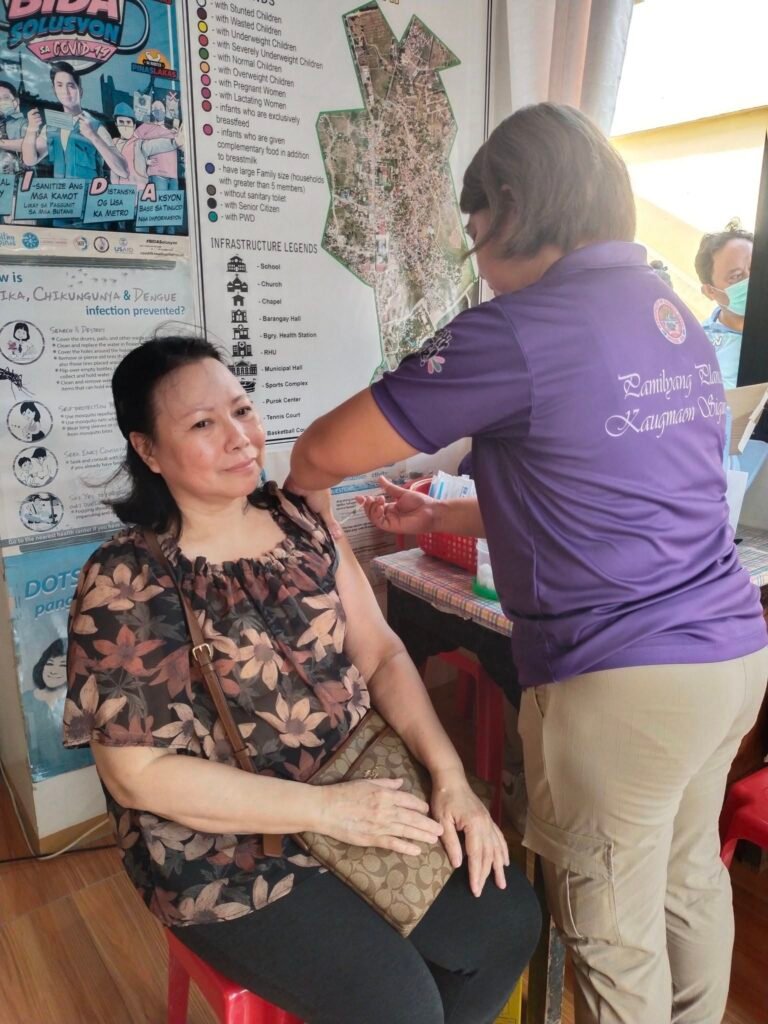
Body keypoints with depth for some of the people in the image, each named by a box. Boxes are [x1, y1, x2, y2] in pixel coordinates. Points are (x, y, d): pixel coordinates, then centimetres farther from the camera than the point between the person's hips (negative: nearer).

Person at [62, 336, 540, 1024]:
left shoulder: (303, 522, 0)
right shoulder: (123, 585, -14)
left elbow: (381, 656, 0)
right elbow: (139, 773, -16)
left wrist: (450, 775, -13)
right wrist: (325, 807, -20)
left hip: (361, 791, 5)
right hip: (224, 847, -4)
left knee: (506, 916, -6)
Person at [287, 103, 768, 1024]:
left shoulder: (516, 332, -16)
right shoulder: (676, 317, 11)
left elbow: (325, 453, -12)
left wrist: (298, 487, 11)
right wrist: (441, 518, 18)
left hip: (622, 679, -8)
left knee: (616, 939, 13)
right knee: (691, 878, 26)